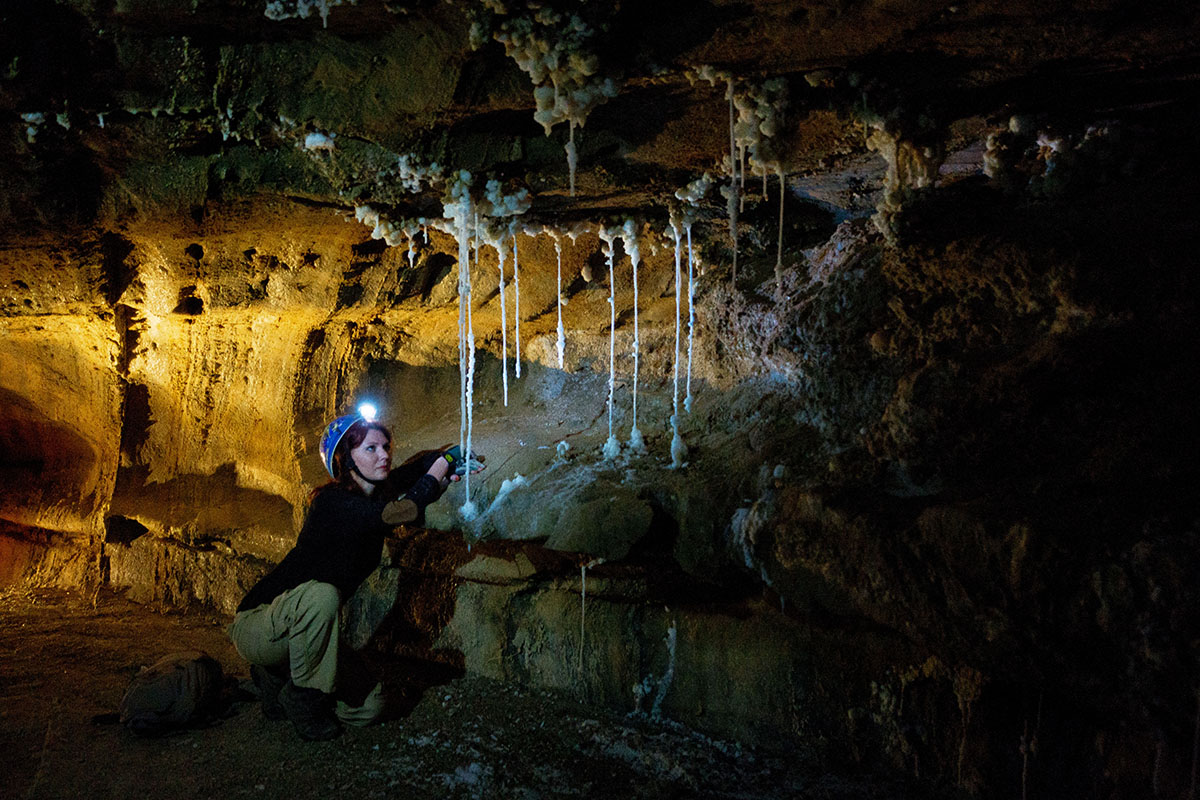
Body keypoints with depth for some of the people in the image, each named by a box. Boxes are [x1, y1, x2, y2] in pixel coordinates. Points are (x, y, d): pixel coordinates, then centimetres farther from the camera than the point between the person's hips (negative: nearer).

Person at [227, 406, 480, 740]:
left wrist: (451, 461, -9)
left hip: (300, 630, 8)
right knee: (321, 594, -39)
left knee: (369, 706, 3)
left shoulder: (374, 495, -2)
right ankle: (302, 698, -16)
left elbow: (417, 469, 12)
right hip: (256, 624, -8)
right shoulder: (333, 502, -27)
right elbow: (405, 510, -41)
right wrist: (443, 463, -27)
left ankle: (278, 674, 20)